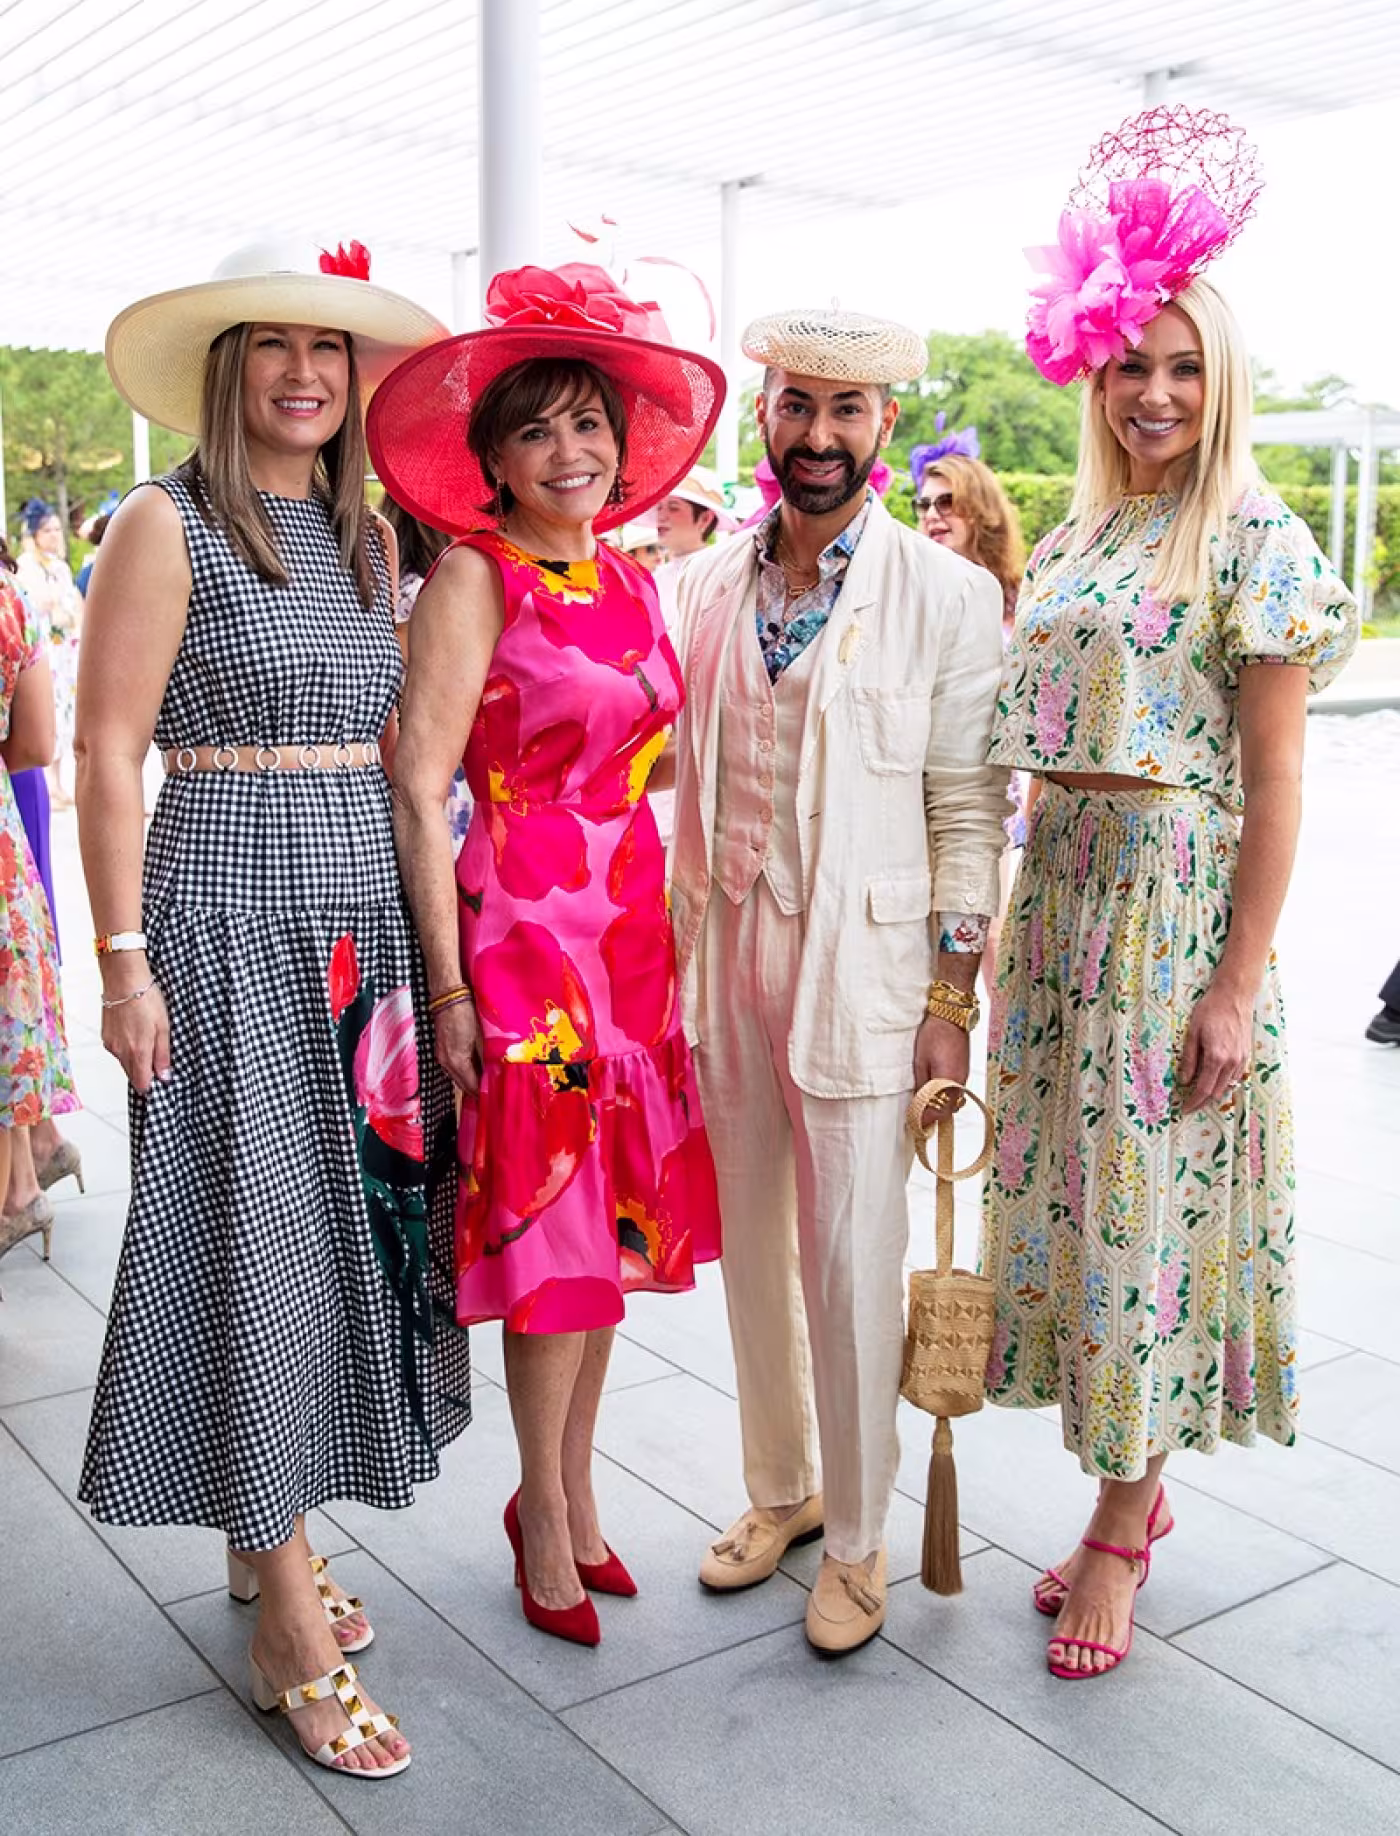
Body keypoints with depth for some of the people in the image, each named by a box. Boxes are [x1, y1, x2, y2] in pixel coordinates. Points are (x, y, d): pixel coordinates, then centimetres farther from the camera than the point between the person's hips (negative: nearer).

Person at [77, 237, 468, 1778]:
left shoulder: (361, 534, 14)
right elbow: (108, 750, -9)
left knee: (353, 1217, 10)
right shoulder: (168, 525, -5)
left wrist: (420, 926, 11)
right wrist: (124, 958, -14)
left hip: (366, 908, 7)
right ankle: (292, 1629, 10)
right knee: (259, 1233, -2)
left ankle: (270, 1528, 29)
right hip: (232, 915, -6)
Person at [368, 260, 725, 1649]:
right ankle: (545, 1510, 22)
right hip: (524, 925, -6)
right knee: (553, 1227, 1)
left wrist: (671, 936, 12)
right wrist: (449, 986, -15)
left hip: (635, 926, 7)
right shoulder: (473, 579, -9)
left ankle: (570, 1492, 29)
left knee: (617, 1218, 12)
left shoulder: (630, 580, 11)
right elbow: (416, 792, -13)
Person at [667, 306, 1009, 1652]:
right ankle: (780, 1488, 35)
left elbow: (967, 808, -5)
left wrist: (954, 995, -8)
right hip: (724, 954, 4)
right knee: (752, 1247, 15)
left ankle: (857, 1536, 23)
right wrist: (673, 955, 8)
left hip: (859, 965, -4)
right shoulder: (704, 587, 8)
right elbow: (684, 782, 12)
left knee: (851, 1262, 3)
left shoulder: (948, 595, -4)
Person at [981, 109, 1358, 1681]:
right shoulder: (1075, 535, 13)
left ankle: (1120, 1523, 18)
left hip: (1177, 892, -7)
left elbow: (1275, 783, -12)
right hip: (1059, 886, 7)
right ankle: (1134, 1494, 28)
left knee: (1151, 1193, 1)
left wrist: (1238, 987, -15)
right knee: (1070, 1182, 11)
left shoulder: (1254, 539, -8)